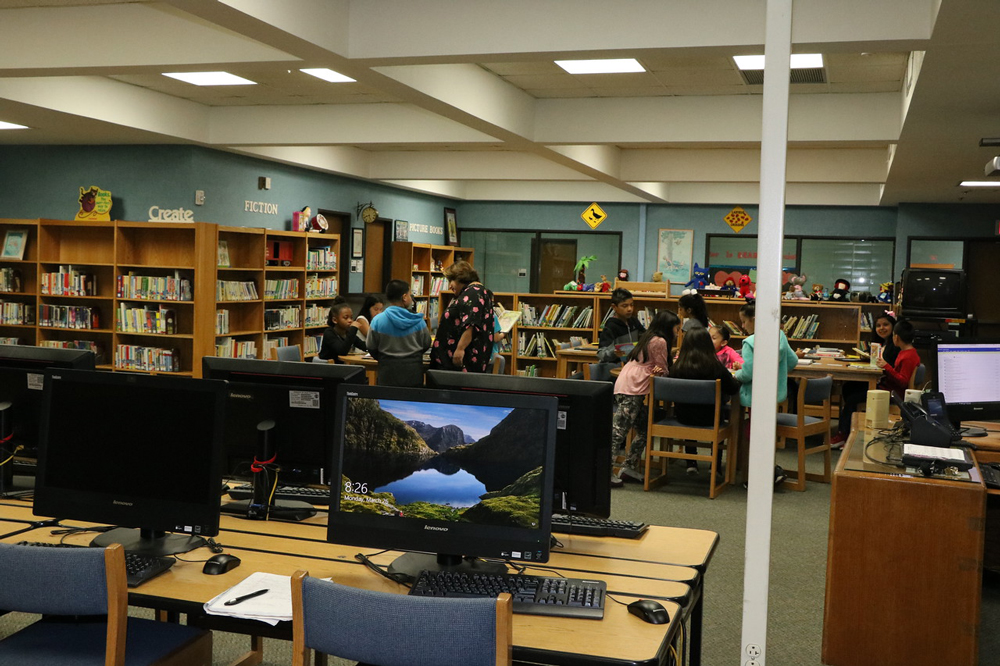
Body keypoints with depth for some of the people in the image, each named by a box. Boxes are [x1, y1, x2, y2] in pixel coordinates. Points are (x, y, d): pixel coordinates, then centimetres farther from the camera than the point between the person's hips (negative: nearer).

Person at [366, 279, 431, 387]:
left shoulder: (378, 320, -7)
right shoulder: (418, 321, -6)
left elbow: (371, 347, -1)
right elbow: (426, 345, 4)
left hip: (388, 374, 0)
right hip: (413, 373, 0)